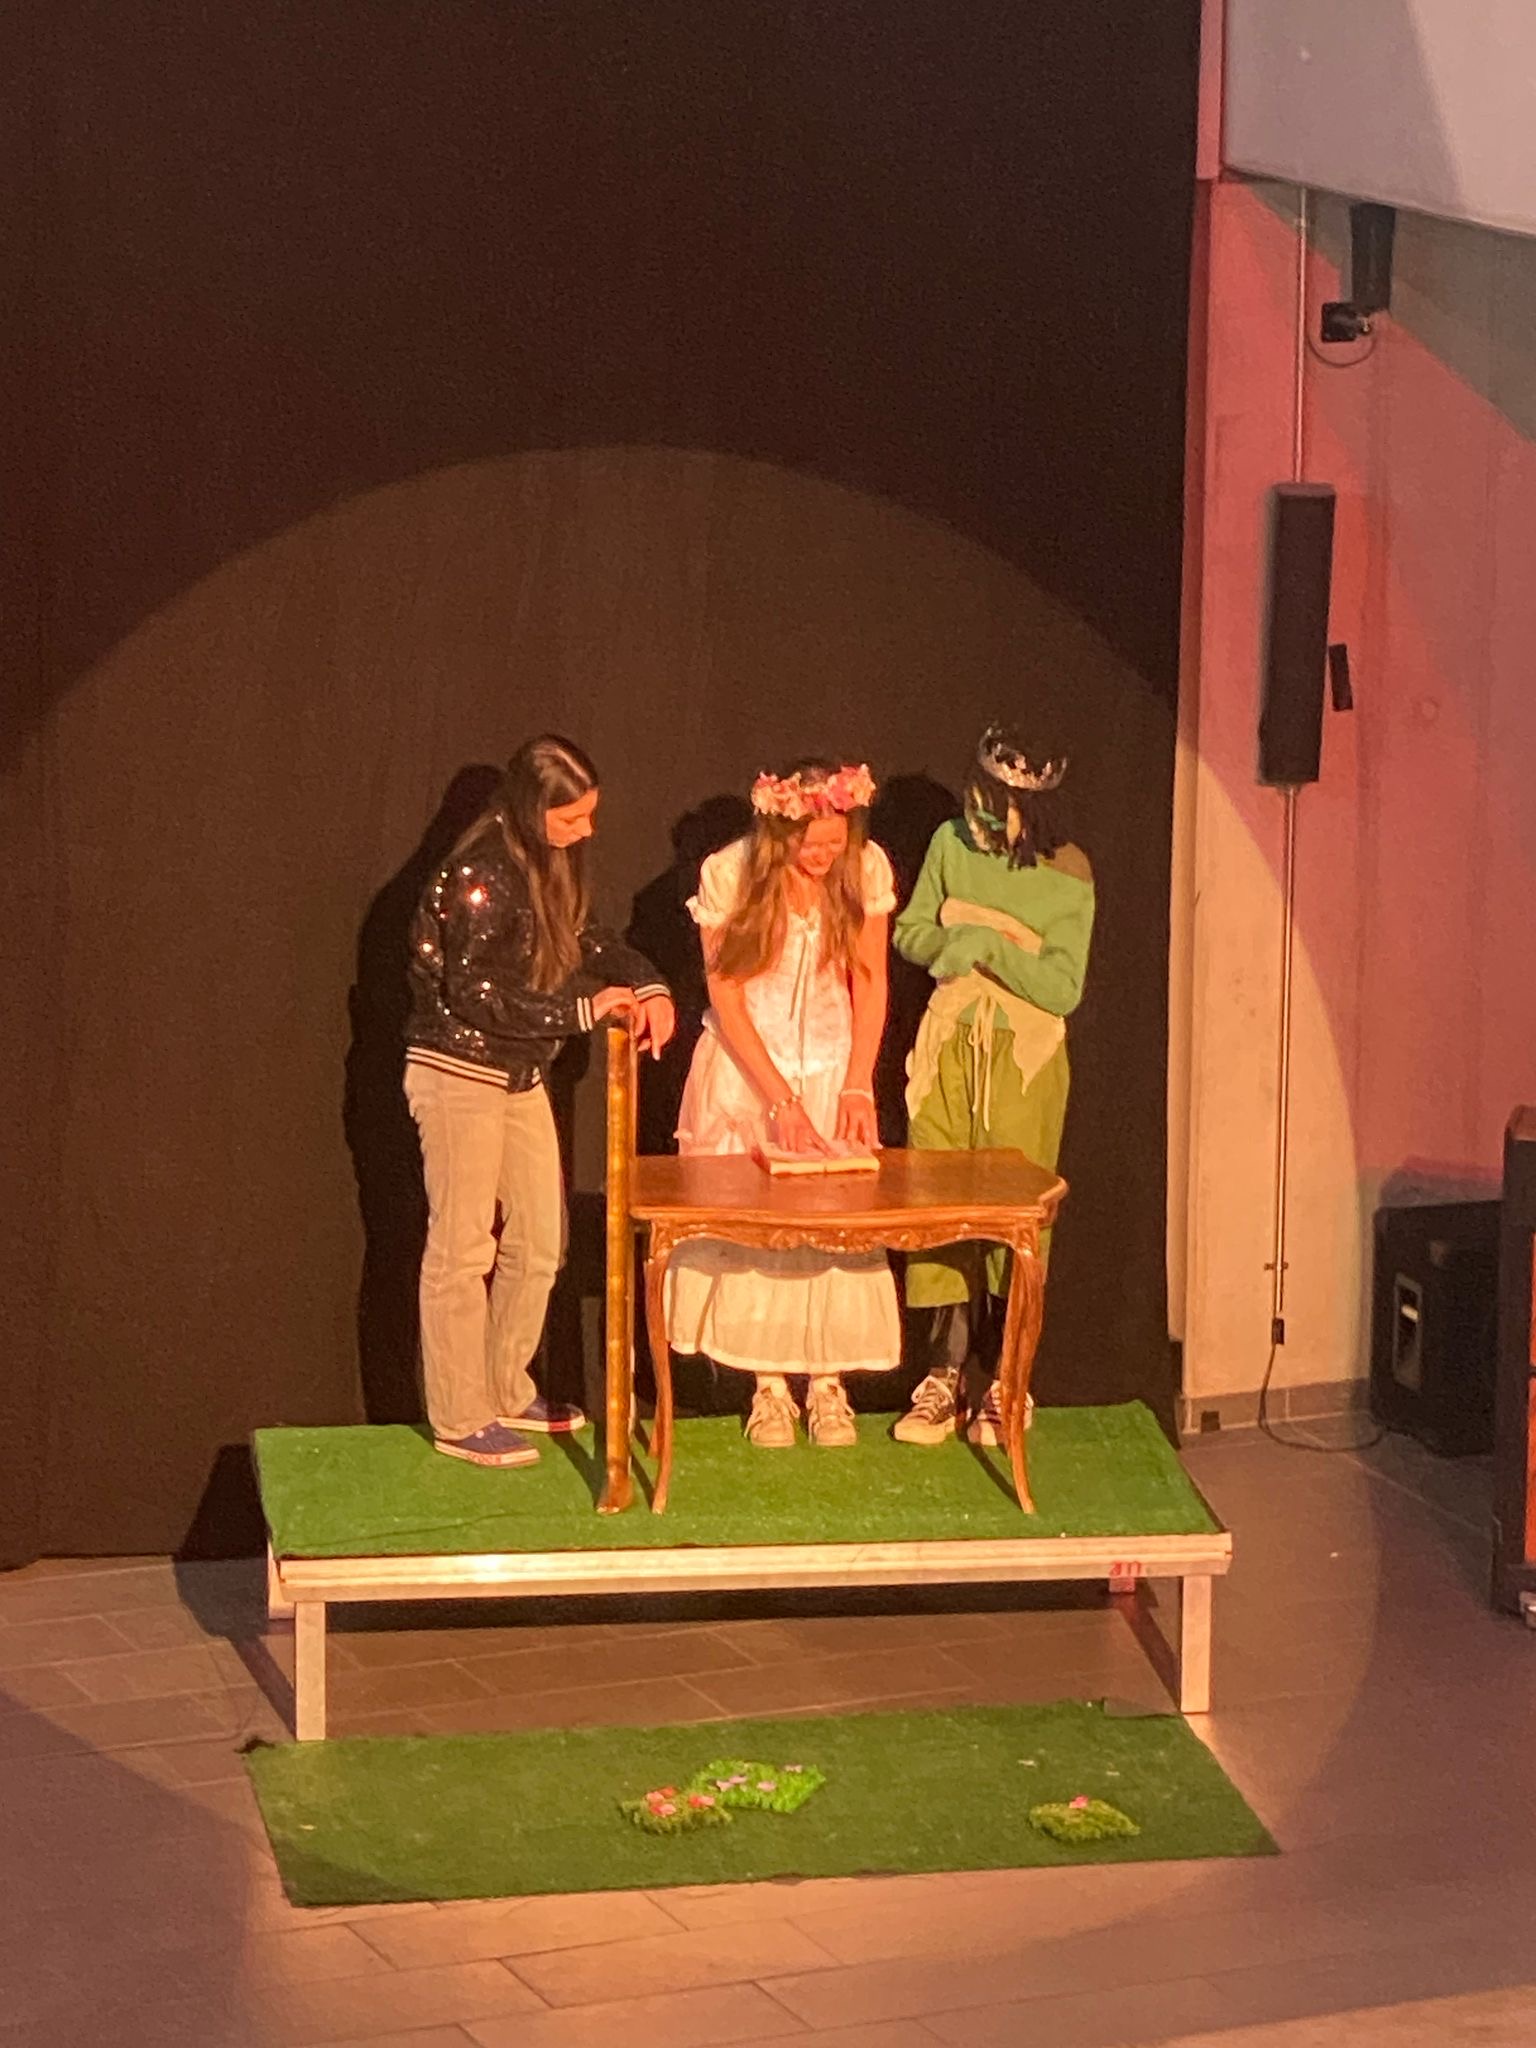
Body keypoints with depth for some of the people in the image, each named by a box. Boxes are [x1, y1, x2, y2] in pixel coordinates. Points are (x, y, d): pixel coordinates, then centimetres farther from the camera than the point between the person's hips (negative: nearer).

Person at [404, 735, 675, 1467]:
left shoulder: (549, 863, 5)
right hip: (458, 1072, -9)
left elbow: (585, 939, 16)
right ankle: (460, 1420, 6)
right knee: (463, 1247, -1)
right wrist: (584, 1009, -21)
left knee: (540, 1240, 12)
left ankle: (507, 1394, 26)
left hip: (520, 1073, 9)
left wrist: (648, 985, -2)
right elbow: (476, 995, -25)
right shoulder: (480, 875, -22)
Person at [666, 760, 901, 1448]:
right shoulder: (728, 875, -17)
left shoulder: (867, 868, -10)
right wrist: (779, 1099, -17)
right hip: (745, 1066, -2)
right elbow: (726, 996, -12)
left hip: (832, 1065, 2)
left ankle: (827, 1383, 8)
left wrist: (857, 1085, -12)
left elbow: (870, 983, -3)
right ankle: (768, 1386, 7)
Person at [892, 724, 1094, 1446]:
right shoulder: (951, 843, 0)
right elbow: (909, 935, 4)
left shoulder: (1067, 875, -10)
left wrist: (983, 937, -20)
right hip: (949, 1043, 3)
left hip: (1023, 1055, -3)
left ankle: (1005, 1380, 9)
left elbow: (1062, 989, -14)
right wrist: (987, 936, -12)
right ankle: (944, 1373, 5)